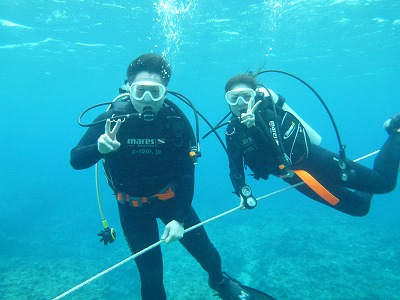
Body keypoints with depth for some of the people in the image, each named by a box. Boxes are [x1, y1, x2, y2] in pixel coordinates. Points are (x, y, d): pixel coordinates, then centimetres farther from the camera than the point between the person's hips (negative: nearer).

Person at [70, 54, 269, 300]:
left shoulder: (176, 120, -19)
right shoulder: (112, 119, -20)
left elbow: (186, 173, -15)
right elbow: (75, 160, -18)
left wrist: (180, 218, -21)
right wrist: (99, 147, -40)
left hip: (171, 198, 1)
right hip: (132, 207, 0)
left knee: (206, 252, 14)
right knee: (150, 273, 6)